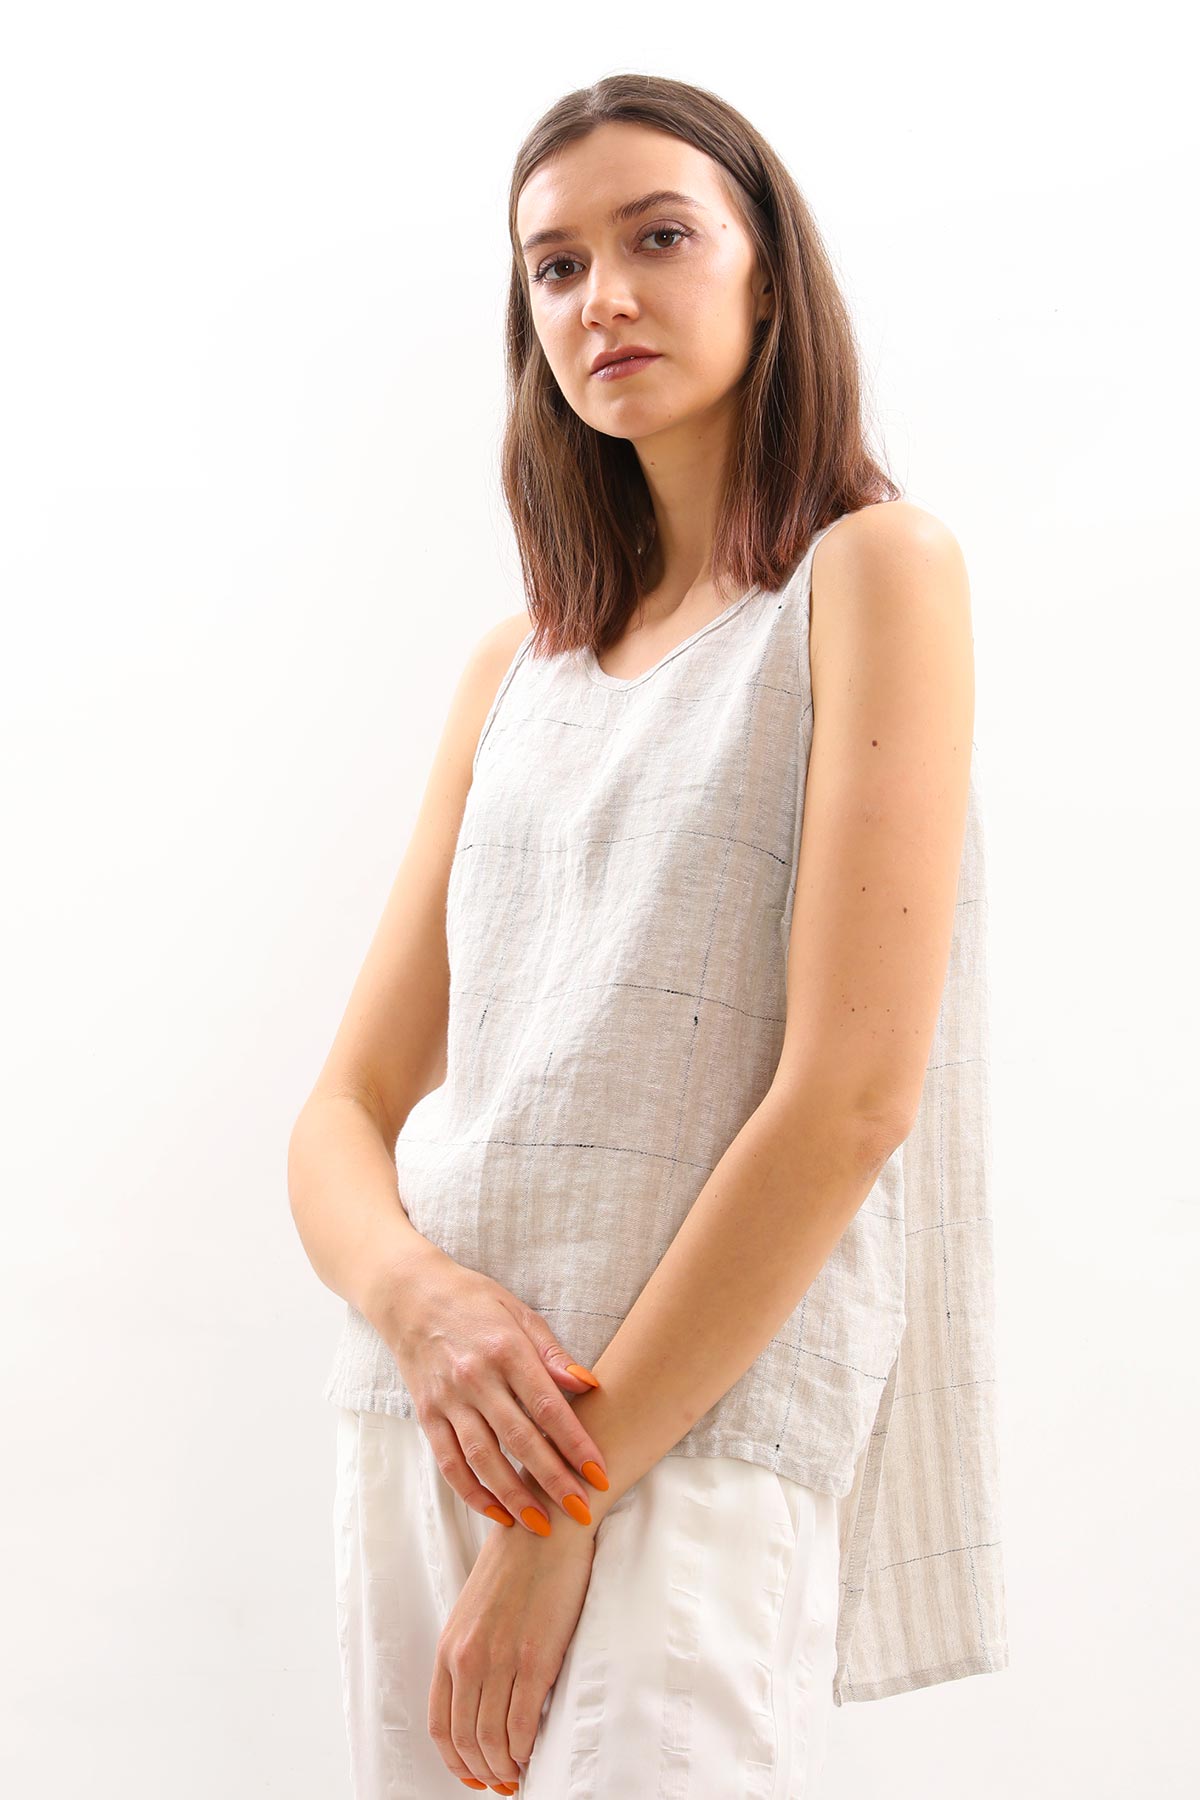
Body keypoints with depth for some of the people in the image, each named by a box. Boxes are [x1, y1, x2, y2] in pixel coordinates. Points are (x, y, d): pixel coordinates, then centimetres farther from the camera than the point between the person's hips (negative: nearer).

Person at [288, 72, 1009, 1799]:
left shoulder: (873, 570, -3)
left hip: (706, 1435, -5)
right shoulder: (515, 669, 14)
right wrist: (416, 1295, -12)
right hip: (430, 1423, 5)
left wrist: (566, 1506, -13)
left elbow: (852, 1095, -13)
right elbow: (345, 1111, 11)